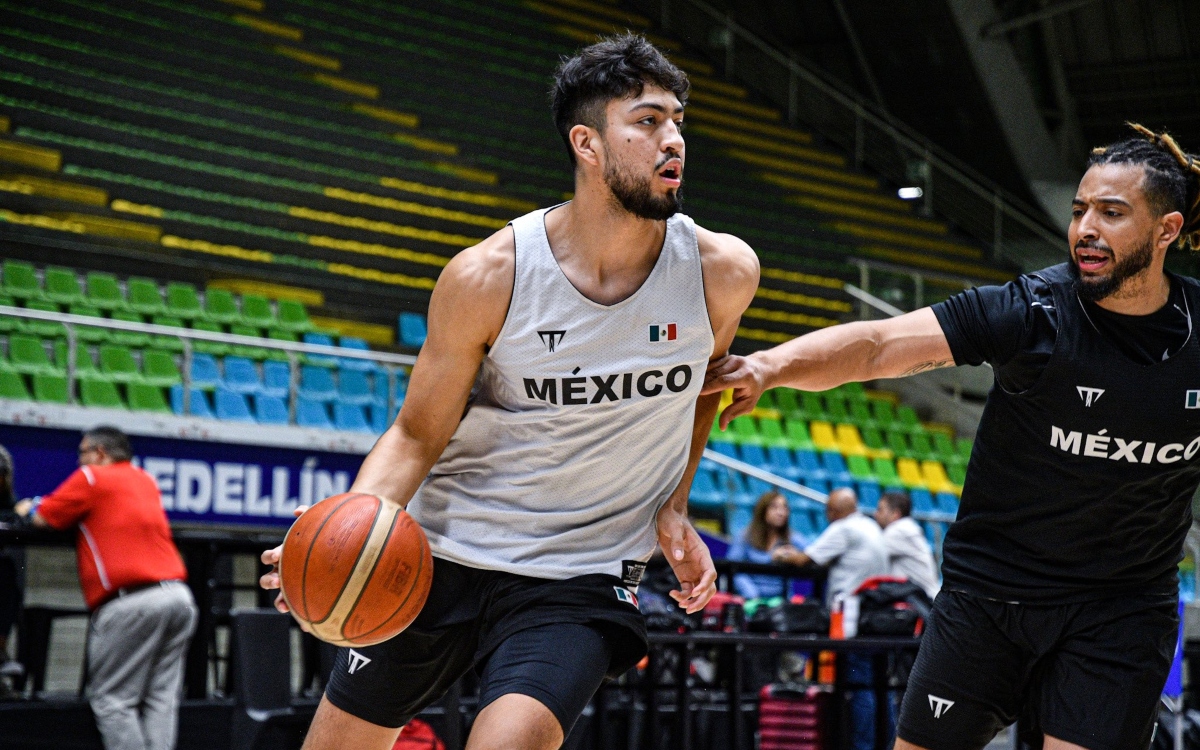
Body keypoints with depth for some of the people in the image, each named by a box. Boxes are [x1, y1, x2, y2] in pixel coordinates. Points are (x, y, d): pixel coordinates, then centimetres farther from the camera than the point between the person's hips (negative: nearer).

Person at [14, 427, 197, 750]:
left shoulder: (92, 477, 3)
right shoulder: (147, 481, 22)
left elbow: (44, 519, 7)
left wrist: (29, 508, 31)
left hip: (132, 602, -7)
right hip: (178, 594, 7)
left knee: (112, 699, -1)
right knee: (161, 697, 6)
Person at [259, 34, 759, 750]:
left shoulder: (721, 272, -10)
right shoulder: (487, 277, -15)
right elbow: (417, 436, -6)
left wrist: (673, 507, 4)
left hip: (580, 577, 0)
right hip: (446, 550, 1)